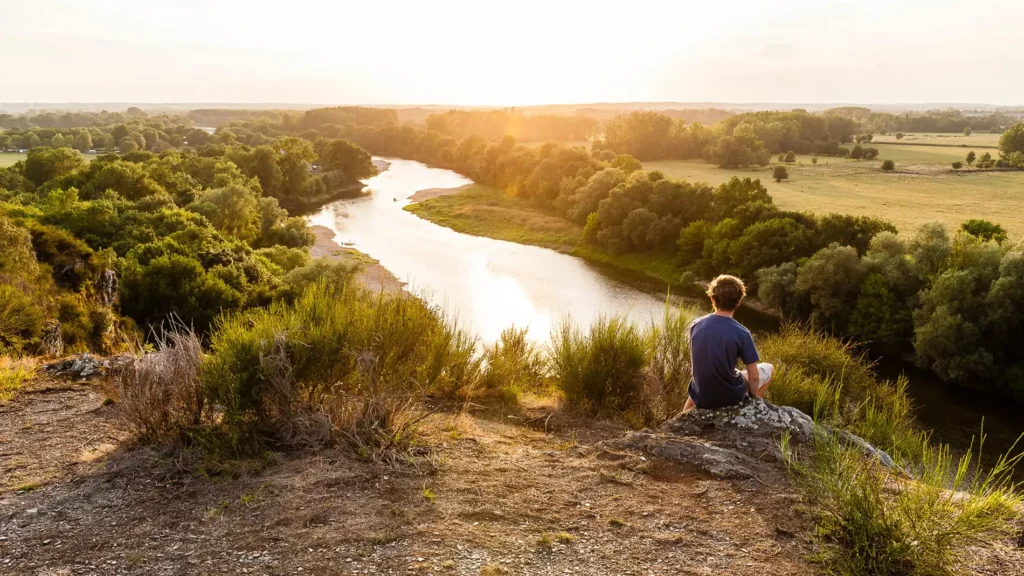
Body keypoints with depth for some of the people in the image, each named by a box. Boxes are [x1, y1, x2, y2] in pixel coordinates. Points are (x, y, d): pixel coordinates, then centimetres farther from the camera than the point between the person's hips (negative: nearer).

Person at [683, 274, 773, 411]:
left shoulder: (695, 325, -8)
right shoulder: (742, 333, -19)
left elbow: (693, 365, 6)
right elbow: (754, 377, -13)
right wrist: (754, 397, 7)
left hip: (701, 397, 4)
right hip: (730, 397, -4)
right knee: (768, 369, 22)